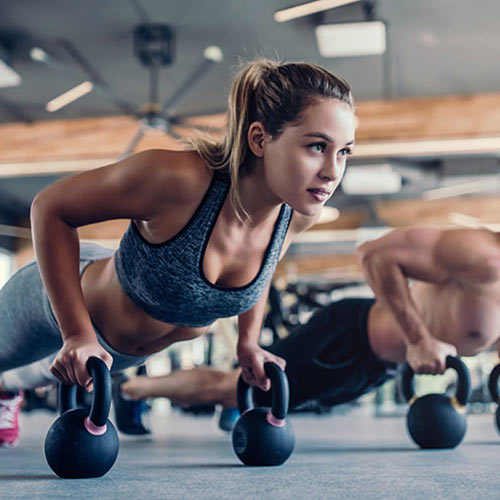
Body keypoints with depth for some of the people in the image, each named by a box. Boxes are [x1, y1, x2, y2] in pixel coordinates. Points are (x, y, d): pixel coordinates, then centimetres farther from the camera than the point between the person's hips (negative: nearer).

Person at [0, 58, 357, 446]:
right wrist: (77, 333, -33)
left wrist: (248, 342, -3)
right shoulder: (180, 179, -44)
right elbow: (51, 207, -31)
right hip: (58, 302, -6)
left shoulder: (301, 214, -27)